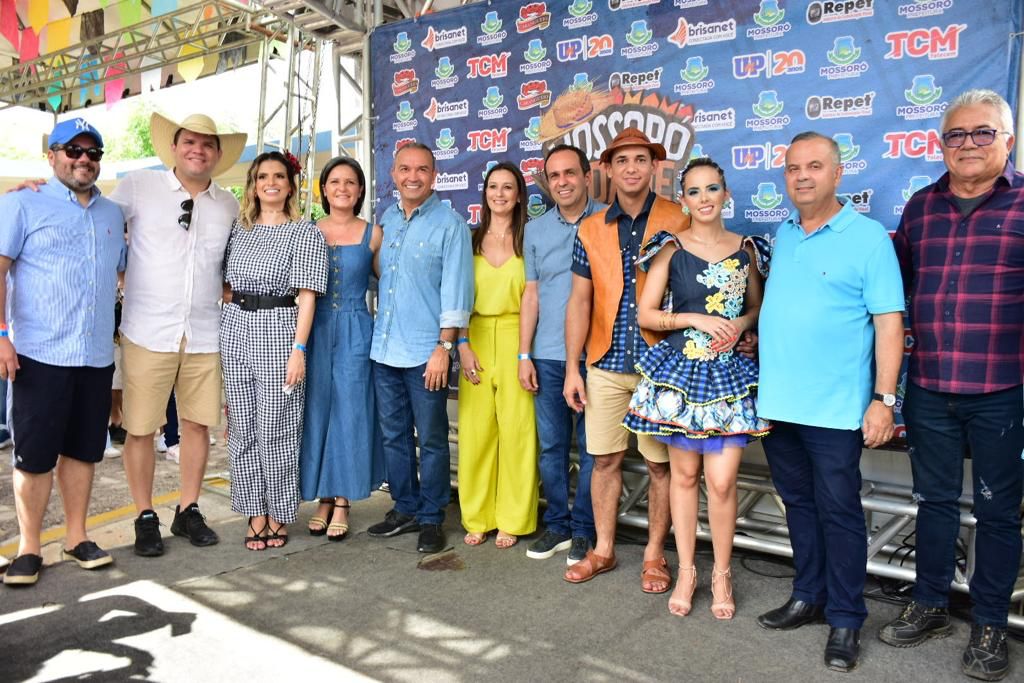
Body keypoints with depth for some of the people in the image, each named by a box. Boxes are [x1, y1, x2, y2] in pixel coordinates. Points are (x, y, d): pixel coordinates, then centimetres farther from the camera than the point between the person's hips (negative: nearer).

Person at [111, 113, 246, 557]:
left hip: (205, 335, 3)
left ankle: (188, 511, 24)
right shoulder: (138, 187, 1)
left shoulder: (229, 205, 11)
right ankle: (145, 518, 18)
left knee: (198, 423, 8)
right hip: (148, 332, -3)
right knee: (140, 427, 2)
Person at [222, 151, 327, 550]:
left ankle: (278, 516, 15)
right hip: (236, 330, 5)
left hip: (279, 332, -5)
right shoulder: (238, 229, 12)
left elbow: (306, 296, -8)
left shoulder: (306, 234, -2)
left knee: (275, 427, 0)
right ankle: (255, 514, 20)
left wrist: (298, 349, -16)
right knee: (243, 427, 8)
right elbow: (226, 283, 17)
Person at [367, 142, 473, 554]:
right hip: (384, 348, 6)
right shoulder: (384, 219, 12)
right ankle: (405, 509, 28)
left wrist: (444, 347, -15)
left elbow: (456, 291, -10)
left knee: (431, 440, 3)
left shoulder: (449, 224, -5)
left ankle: (431, 519, 17)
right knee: (394, 435, 14)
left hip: (424, 351, -6)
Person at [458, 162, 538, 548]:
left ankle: (512, 520, 15)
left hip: (515, 340, -2)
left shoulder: (528, 239, 2)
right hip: (476, 341, 3)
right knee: (475, 430, 5)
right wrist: (463, 346, -2)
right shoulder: (471, 240, 10)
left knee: (516, 430, 1)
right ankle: (478, 517, 20)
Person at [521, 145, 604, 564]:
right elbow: (531, 294, 11)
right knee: (551, 446, 9)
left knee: (591, 447, 5)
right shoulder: (536, 230, 10)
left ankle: (585, 530, 18)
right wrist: (523, 355, 6)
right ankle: (557, 525, 23)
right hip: (548, 356, 3)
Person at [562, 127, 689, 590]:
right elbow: (579, 302, 8)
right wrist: (572, 368, 4)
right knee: (605, 460, 10)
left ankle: (654, 554, 23)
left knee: (660, 463, 6)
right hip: (606, 364, 3)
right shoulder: (591, 230, 7)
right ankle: (603, 550, 26)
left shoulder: (679, 222, -2)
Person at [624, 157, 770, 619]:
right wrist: (696, 319, -14)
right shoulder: (671, 248, 0)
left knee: (722, 481, -3)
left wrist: (741, 323, -7)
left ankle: (721, 574, 18)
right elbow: (646, 315, -3)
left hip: (730, 373, 1)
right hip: (680, 371, -1)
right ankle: (686, 572, 23)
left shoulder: (745, 248, 7)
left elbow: (758, 306, 15)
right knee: (684, 474, 8)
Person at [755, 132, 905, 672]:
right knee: (798, 503, 16)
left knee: (838, 512, 4)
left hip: (835, 409, -5)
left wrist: (883, 398, -15)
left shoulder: (868, 237, -7)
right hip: (777, 402, 6)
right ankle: (808, 597, 31)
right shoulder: (781, 236, 10)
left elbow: (889, 322, -10)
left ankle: (845, 618, 19)